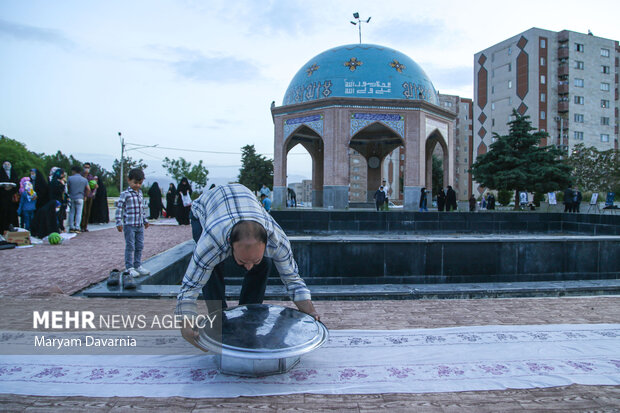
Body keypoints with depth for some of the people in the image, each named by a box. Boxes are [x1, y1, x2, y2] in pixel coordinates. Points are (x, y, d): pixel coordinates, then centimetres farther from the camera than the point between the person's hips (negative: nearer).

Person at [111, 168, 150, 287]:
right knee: (130, 246, -1)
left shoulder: (140, 193, 12)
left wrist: (145, 220, 24)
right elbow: (119, 208, -10)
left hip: (140, 225, 6)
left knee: (139, 246, 11)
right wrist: (119, 223, -14)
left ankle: (138, 265, 22)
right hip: (129, 225, -6)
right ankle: (129, 268, 7)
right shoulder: (125, 194, -9)